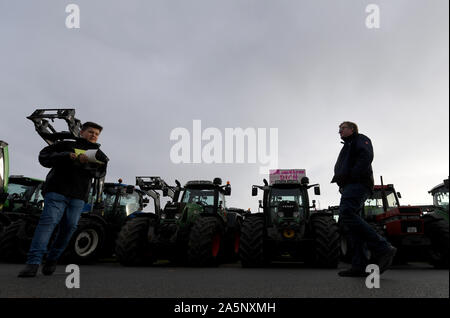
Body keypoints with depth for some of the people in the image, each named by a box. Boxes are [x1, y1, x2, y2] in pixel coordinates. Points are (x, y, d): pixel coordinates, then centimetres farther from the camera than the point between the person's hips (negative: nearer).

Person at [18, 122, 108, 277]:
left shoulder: (98, 154, 19)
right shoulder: (66, 145, 13)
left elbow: (100, 172, 1)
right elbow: (44, 156, 5)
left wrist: (86, 163, -18)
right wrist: (66, 156, -10)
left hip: (79, 196, 3)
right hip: (57, 190, -3)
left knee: (70, 226, -2)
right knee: (49, 221, -15)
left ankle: (52, 260, 13)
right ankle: (33, 262, -17)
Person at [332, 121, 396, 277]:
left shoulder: (360, 139, 10)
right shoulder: (347, 147, 37)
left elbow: (366, 156, -10)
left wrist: (353, 176, -17)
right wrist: (342, 186, 12)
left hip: (357, 184, -10)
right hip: (349, 187, 10)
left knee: (347, 216, -28)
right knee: (351, 222, -2)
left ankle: (382, 249, -29)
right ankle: (360, 266, -8)